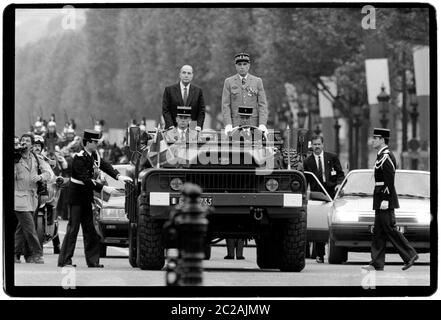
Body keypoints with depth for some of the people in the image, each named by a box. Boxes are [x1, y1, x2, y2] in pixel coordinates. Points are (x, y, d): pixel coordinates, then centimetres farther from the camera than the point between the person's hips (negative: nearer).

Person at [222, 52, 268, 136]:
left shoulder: (257, 81, 9)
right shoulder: (229, 82, 8)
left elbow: (262, 105, 4)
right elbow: (225, 106, 2)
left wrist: (262, 124, -10)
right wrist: (228, 125, -11)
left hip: (253, 125, 0)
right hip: (235, 125, 0)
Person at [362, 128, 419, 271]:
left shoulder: (386, 157, -15)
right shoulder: (382, 156, 17)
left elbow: (389, 180, -21)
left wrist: (385, 200, -23)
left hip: (385, 198, -10)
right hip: (381, 200, 10)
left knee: (390, 229, -8)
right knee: (378, 231, 8)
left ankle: (410, 255, -4)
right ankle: (377, 263, 8)